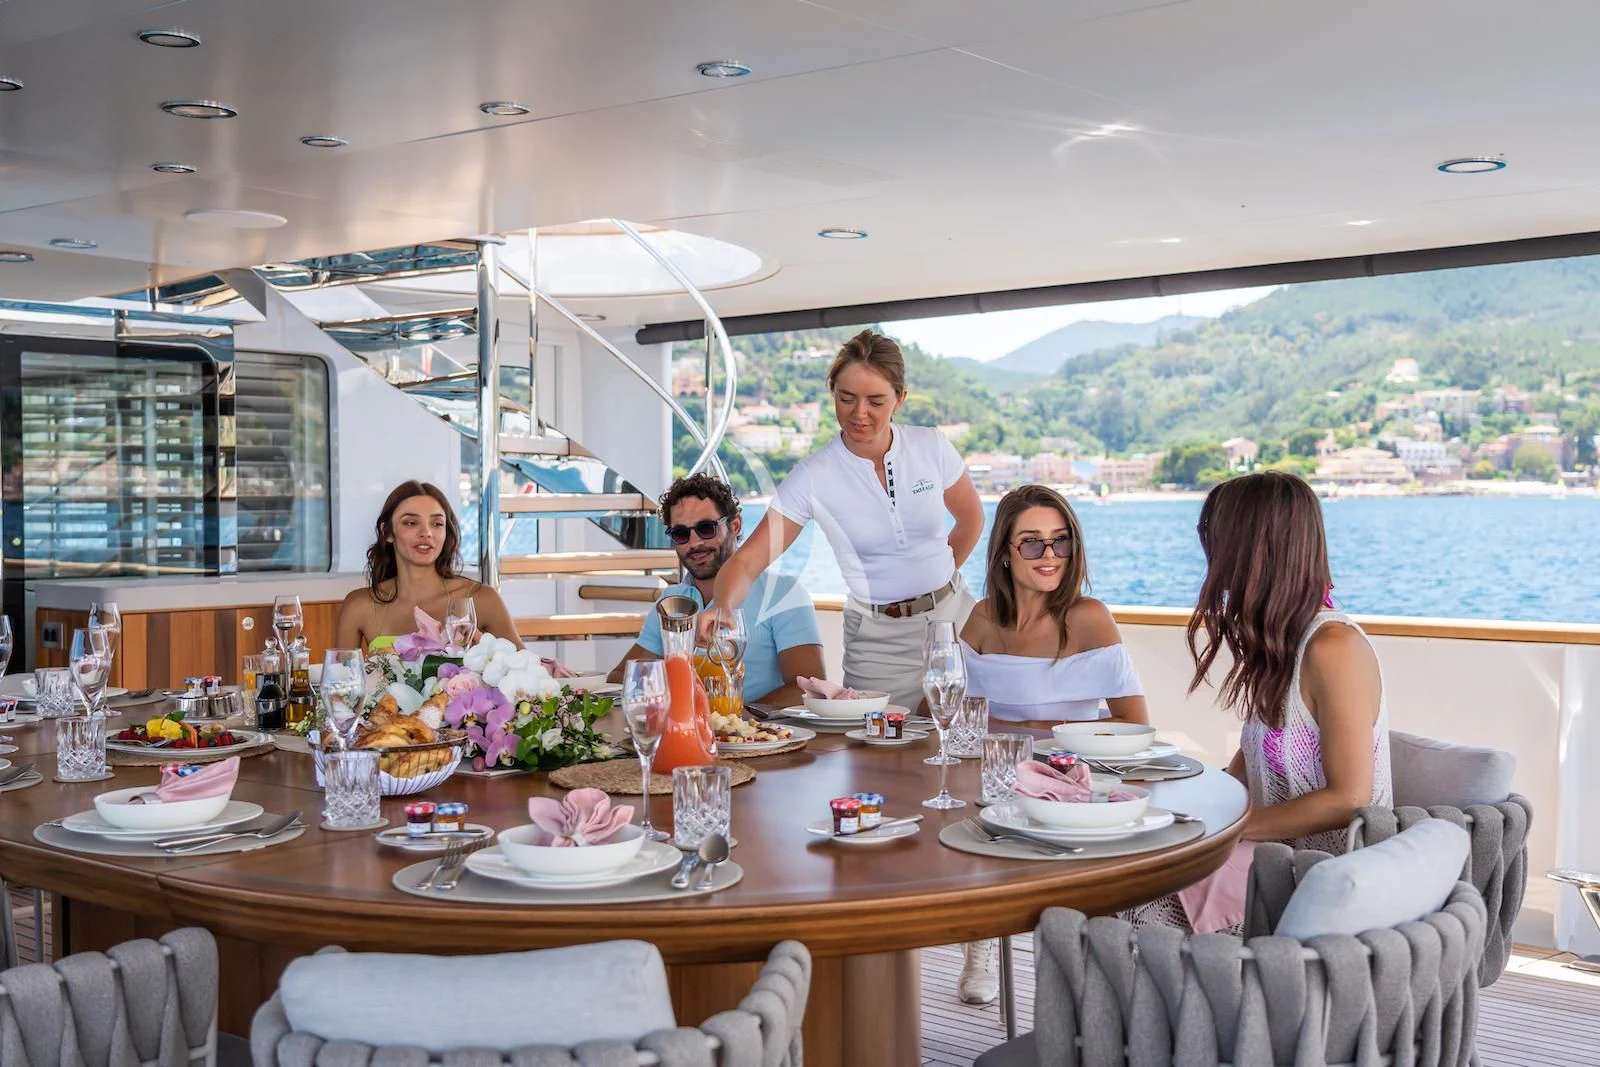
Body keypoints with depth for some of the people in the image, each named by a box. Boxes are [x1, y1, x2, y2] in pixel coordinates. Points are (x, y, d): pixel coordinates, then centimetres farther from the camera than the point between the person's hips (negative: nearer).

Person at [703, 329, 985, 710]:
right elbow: (748, 560, -20)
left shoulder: (931, 447, -6)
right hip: (880, 639, -2)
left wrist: (933, 577, 12)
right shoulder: (812, 477, -14)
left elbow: (971, 520, 12)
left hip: (953, 612, 3)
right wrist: (722, 609, -38)